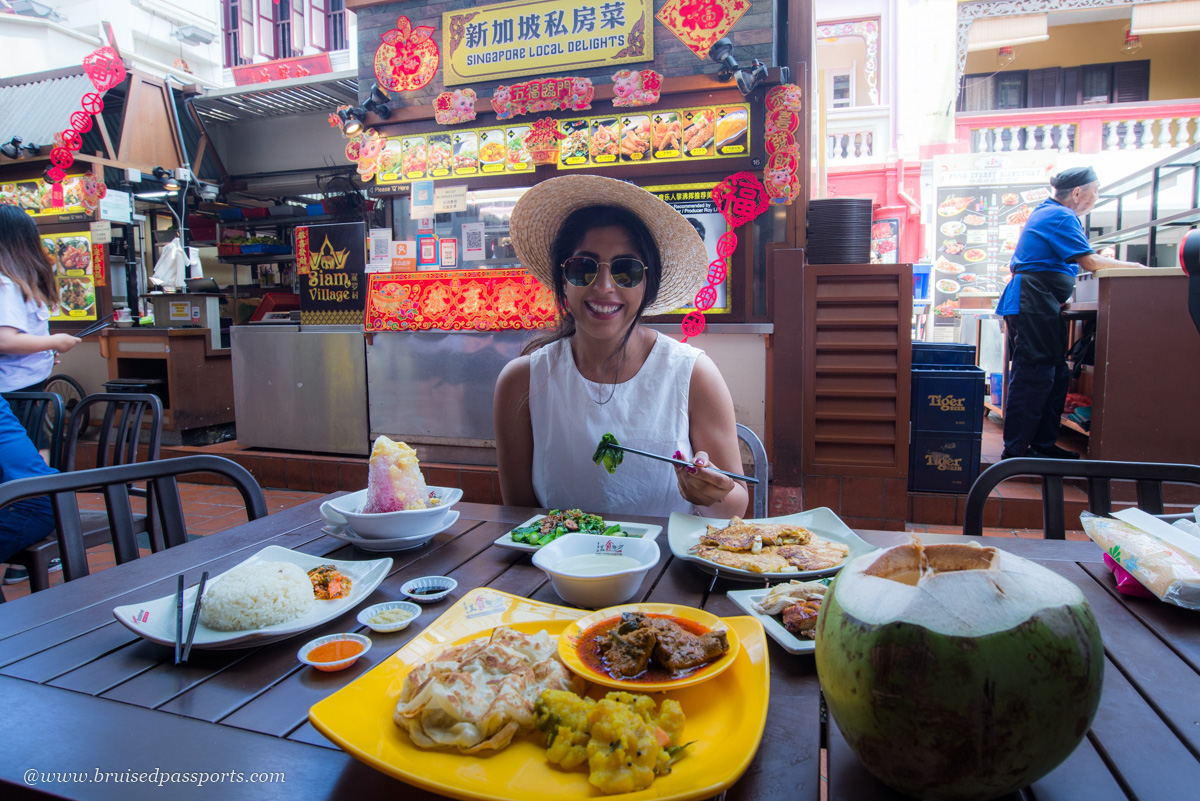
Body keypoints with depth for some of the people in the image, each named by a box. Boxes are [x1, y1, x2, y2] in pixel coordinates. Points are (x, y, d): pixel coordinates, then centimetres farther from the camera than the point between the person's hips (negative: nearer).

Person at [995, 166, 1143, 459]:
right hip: (1033, 305, -11)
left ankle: (1044, 444, 17)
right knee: (1033, 376, -11)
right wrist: (1131, 266, 0)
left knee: (1054, 376, 12)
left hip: (1041, 305, 11)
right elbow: (1089, 262, -14)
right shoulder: (1061, 217, -10)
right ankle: (1015, 450, -9)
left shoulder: (1048, 211, 21)